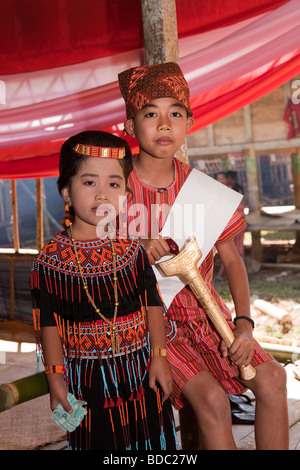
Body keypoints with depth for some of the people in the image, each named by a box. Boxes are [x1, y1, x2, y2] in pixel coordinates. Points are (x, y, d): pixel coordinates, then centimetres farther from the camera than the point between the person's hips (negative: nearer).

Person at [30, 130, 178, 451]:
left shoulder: (131, 249, -4)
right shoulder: (51, 258, -9)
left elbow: (152, 305, 1)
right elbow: (49, 324, -5)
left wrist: (159, 358, -1)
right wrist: (55, 377, -4)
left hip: (140, 371, 2)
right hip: (87, 378, -1)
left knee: (149, 437, 14)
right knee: (96, 440, 13)